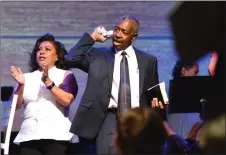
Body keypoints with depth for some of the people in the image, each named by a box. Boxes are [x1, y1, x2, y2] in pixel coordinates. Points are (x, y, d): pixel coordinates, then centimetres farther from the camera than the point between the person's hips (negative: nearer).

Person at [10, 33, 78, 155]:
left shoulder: (65, 75, 9)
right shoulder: (28, 77, 18)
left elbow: (67, 100, -8)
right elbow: (16, 105, 10)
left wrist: (48, 83, -14)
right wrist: (21, 85, -5)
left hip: (55, 135, -2)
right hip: (29, 136, 3)